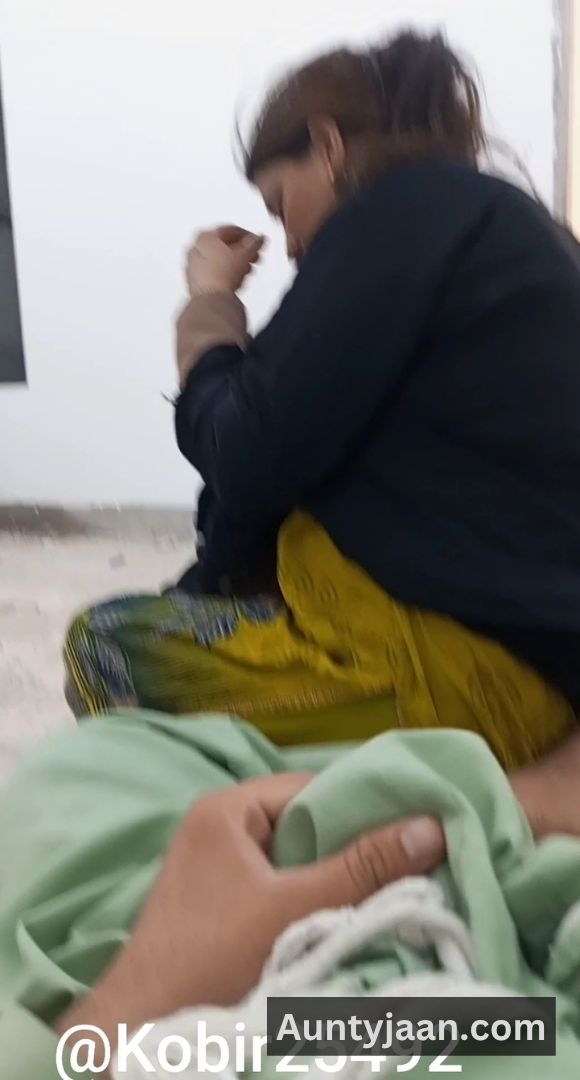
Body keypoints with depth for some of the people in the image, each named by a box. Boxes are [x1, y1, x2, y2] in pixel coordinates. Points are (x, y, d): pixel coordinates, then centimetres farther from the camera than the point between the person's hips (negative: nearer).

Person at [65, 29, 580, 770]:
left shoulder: (405, 210, -10)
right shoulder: (487, 221, 18)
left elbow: (251, 464, -13)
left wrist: (210, 305, 2)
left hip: (473, 661, -10)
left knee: (105, 648, -4)